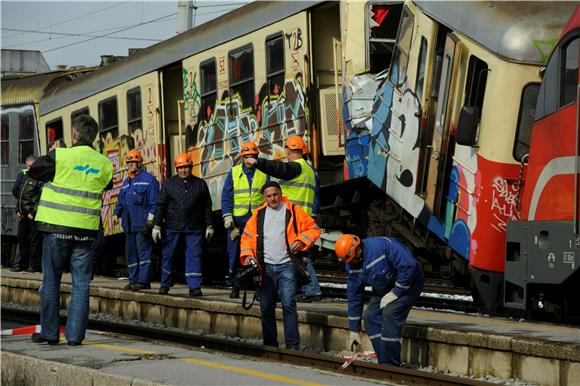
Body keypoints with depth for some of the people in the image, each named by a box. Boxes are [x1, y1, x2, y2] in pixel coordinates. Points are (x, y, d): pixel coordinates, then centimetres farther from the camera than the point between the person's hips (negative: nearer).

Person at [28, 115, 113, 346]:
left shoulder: (61, 156, -10)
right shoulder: (104, 164, 1)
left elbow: (34, 172, 3)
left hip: (58, 226, -2)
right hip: (86, 230, 2)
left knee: (51, 281, 9)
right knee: (81, 283, 6)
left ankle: (49, 333, 12)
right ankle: (75, 334, 3)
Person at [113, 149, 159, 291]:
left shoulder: (148, 179, -2)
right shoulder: (126, 182, 22)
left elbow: (154, 201, -8)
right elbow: (120, 200, 27)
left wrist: (150, 218, -14)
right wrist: (116, 214, 12)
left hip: (142, 223, -8)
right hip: (129, 224, 8)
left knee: (143, 251, -10)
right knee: (131, 253, 9)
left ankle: (143, 280, -12)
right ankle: (134, 280, 14)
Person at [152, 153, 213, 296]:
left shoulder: (200, 184, 9)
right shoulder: (168, 184, 6)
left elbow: (207, 207, 12)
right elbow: (161, 205, 5)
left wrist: (209, 226, 8)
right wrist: (156, 225, -1)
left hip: (194, 228, 0)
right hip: (172, 227, 0)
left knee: (194, 256, -5)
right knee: (168, 255, 6)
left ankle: (194, 286, -3)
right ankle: (165, 284, 21)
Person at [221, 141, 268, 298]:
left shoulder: (263, 173, 9)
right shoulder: (234, 172, 8)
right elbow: (226, 196, 6)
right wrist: (227, 216, -5)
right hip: (237, 219, 0)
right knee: (235, 254, 1)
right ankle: (235, 286, 10)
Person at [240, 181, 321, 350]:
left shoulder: (293, 211, 4)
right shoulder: (259, 214, 13)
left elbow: (313, 229, 6)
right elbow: (247, 235, 18)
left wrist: (301, 241, -9)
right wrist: (247, 254, 3)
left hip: (286, 266, -4)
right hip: (266, 267, 4)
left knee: (288, 304, -13)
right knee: (266, 307, 6)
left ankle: (293, 345, -11)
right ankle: (269, 345, 15)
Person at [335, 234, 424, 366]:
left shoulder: (382, 245, -31)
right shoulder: (352, 266, -6)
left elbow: (408, 265, -34)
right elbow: (354, 297, 1)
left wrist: (395, 293, -26)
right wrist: (354, 330, 3)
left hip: (408, 283, -8)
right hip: (384, 289, 8)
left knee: (390, 313, -25)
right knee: (370, 317, -6)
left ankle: (391, 365, -20)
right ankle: (383, 362, 0)